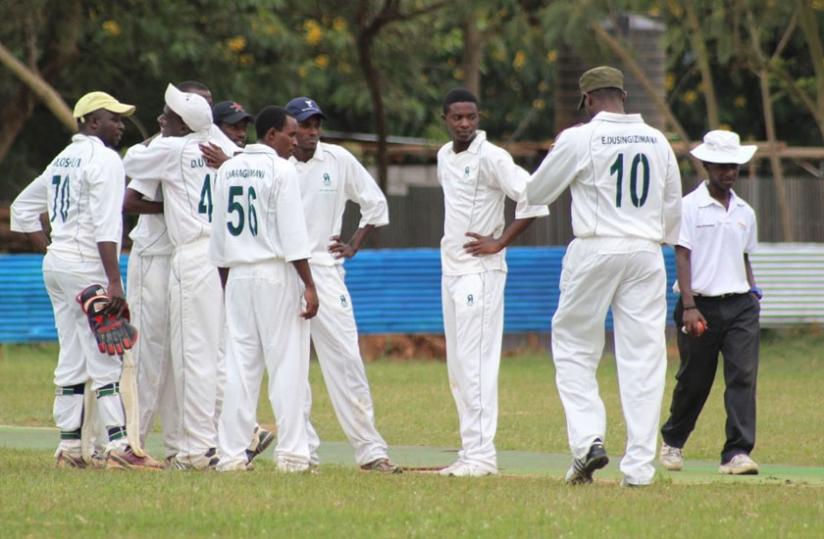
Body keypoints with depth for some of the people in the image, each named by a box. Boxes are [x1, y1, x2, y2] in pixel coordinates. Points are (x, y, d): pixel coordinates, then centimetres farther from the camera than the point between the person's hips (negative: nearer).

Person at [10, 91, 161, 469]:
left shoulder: (62, 161, 17)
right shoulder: (104, 159, -10)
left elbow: (22, 208, 24)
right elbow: (105, 225, -20)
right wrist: (114, 281, -23)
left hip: (56, 267, 9)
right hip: (86, 267, -9)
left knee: (71, 361, 10)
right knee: (105, 360, -10)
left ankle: (69, 446, 9)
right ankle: (118, 446, -14)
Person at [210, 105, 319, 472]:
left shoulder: (228, 170, 10)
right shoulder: (281, 170, -8)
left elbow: (219, 235, 13)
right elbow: (293, 235, -13)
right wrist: (309, 286, -12)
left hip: (238, 276, 6)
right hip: (276, 275, -6)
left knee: (239, 364, 7)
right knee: (286, 361, -2)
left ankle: (232, 453, 5)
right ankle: (291, 452, -4)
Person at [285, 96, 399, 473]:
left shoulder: (339, 160, 3)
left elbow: (375, 202, 12)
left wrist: (353, 246, 7)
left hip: (324, 269, 0)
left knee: (345, 358, -4)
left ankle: (369, 449, -3)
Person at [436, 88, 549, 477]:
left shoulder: (490, 157, -13)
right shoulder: (445, 156, 13)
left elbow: (533, 198, -19)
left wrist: (500, 242, -16)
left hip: (480, 270, -9)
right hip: (450, 269, 9)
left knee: (475, 363, -13)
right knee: (458, 366, 9)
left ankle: (481, 455, -14)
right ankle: (470, 452, 13)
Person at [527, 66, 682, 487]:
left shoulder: (579, 140, -6)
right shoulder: (657, 141, 8)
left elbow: (535, 194, 4)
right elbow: (673, 207, 15)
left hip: (595, 251, -3)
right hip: (646, 254, 4)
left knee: (574, 348, 8)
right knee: (643, 357, 3)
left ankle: (587, 438, -10)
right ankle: (640, 465, 0)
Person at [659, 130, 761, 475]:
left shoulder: (745, 213, 15)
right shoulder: (690, 207, -2)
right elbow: (682, 256, -7)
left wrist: (753, 292, 9)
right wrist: (689, 307, -15)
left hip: (740, 305, 4)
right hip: (702, 304, -4)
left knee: (744, 376, -11)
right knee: (694, 381, 7)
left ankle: (737, 453, -15)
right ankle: (672, 442, 30)